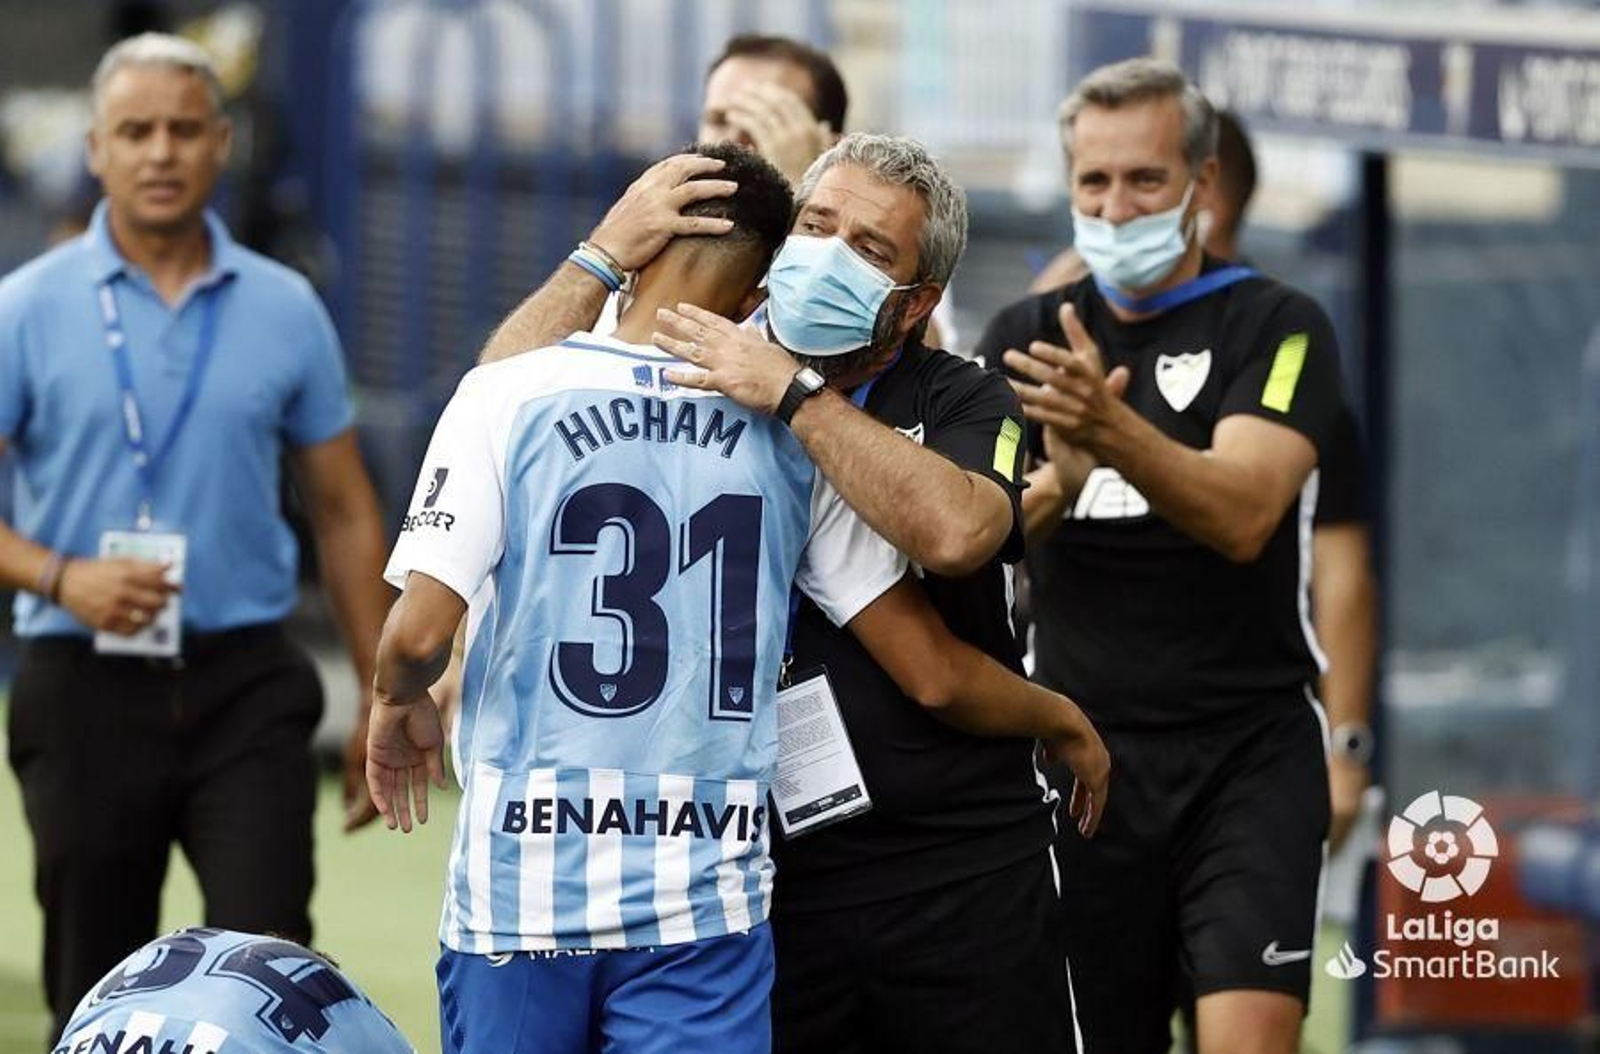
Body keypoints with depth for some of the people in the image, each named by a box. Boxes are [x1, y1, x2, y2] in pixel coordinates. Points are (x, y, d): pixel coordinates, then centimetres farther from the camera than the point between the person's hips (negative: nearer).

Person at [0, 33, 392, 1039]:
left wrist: (383, 701, 6)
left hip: (246, 688, 1)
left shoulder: (286, 311, 6)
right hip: (86, 690, -1)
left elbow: (346, 513, 11)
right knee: (98, 994, 5)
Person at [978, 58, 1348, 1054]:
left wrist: (1113, 431, -37)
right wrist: (1056, 476, -25)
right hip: (1083, 752, 4)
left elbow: (1242, 513, -19)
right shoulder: (1027, 336, 10)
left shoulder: (1278, 327, -3)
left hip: (1247, 749, -3)